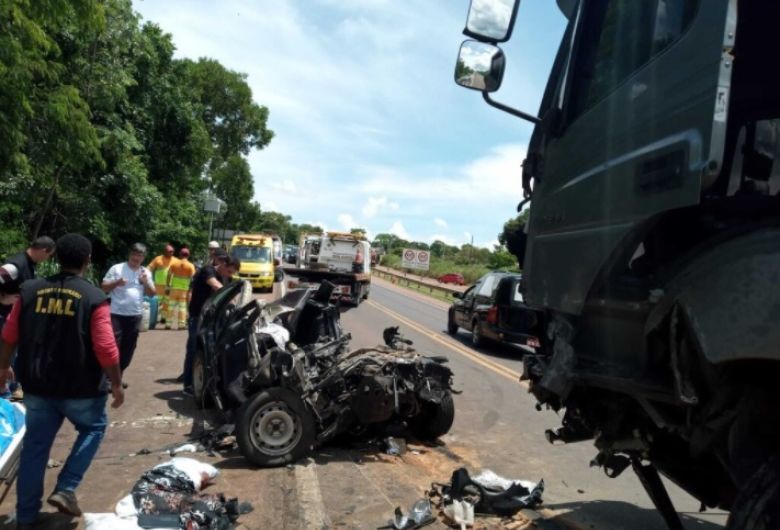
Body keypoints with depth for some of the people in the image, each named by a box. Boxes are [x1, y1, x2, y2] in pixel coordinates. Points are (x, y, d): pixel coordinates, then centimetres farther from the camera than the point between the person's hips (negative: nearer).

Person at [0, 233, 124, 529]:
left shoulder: (30, 290, 0)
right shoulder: (94, 298, -14)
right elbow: (106, 350, -17)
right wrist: (117, 384, -5)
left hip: (37, 385, 4)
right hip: (81, 388, -4)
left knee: (35, 447, 15)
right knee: (93, 428, 22)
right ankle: (65, 489, 11)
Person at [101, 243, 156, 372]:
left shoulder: (146, 272, 9)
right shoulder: (117, 268, -1)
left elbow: (152, 293, 7)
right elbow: (104, 287, -2)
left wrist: (146, 282, -10)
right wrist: (116, 283, -19)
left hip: (135, 316, 4)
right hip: (117, 314, -4)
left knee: (128, 348, 11)